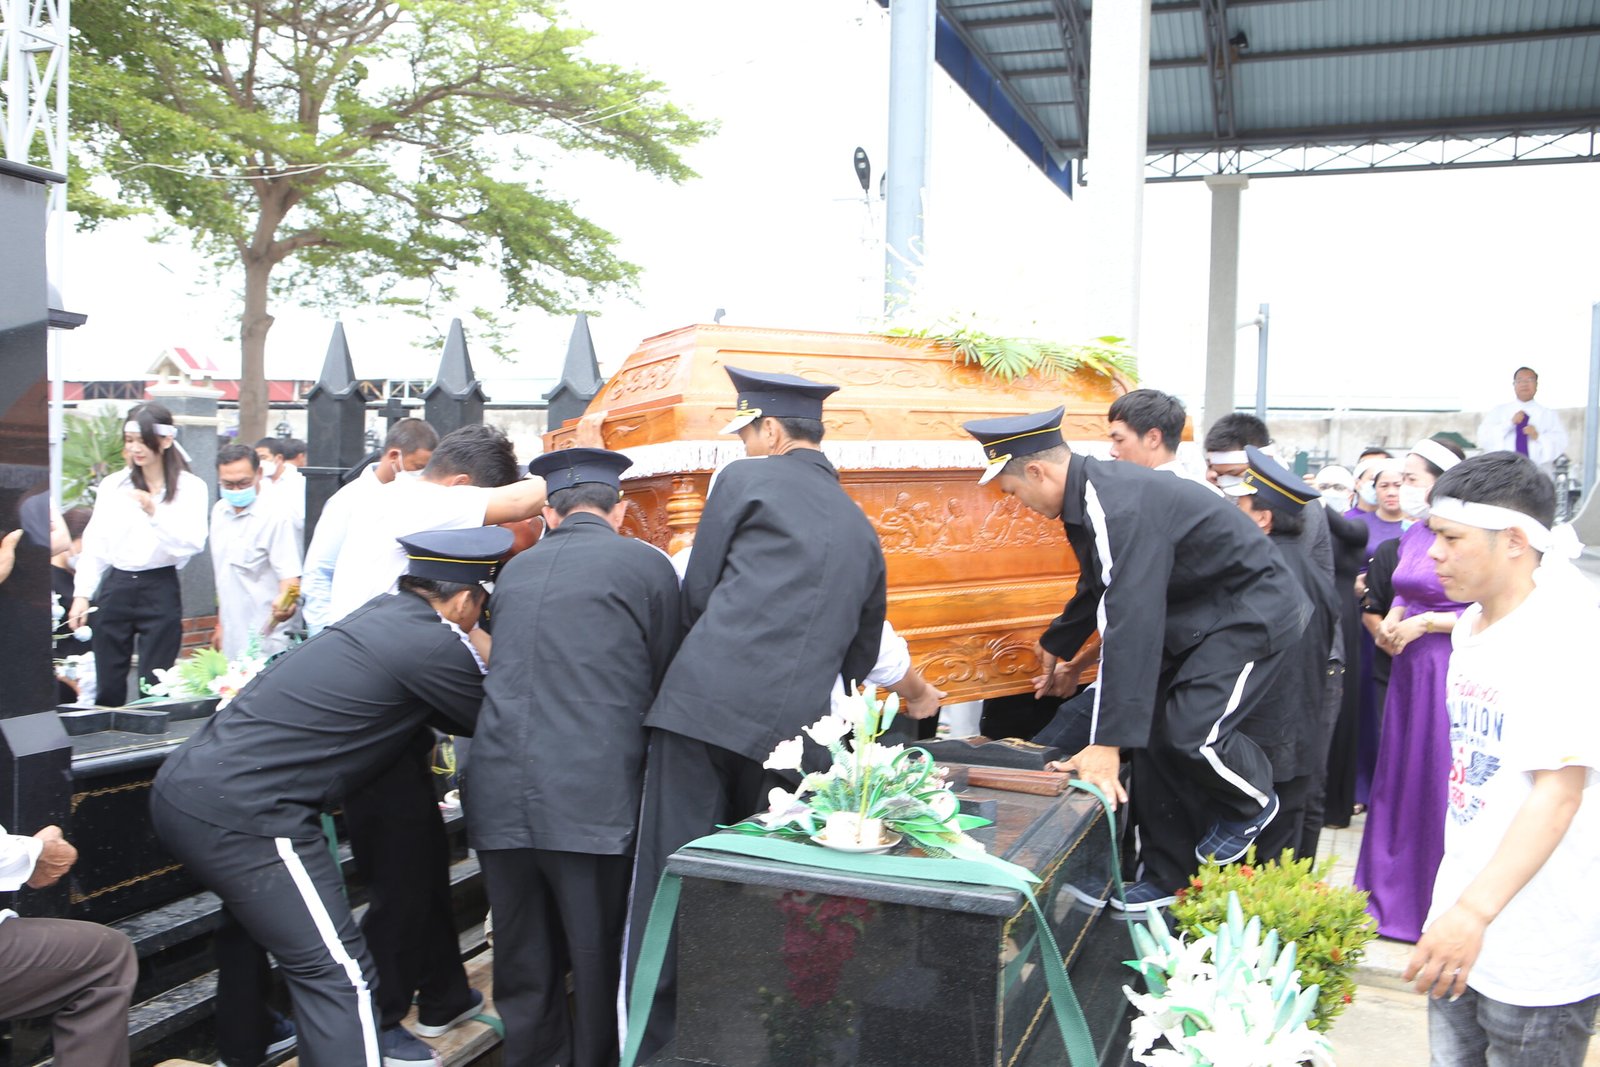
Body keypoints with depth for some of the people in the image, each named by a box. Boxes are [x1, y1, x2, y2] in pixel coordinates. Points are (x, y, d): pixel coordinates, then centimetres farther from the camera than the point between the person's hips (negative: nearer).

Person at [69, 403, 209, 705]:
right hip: (115, 588, 3)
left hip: (160, 591, -3)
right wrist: (82, 593, 4)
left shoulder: (191, 488, -1)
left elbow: (194, 543, -12)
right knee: (108, 688, 7)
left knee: (153, 687, -1)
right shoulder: (112, 485, 8)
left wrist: (155, 512, -22)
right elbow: (94, 544, 10)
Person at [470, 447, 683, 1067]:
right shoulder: (646, 565, 1)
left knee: (523, 963, 15)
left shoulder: (516, 570, 15)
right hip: (593, 799, -4)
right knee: (598, 962, 8)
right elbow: (667, 679, 7)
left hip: (498, 796, 5)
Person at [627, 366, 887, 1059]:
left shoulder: (746, 480, 4)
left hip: (707, 707, -5)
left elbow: (695, 596, 8)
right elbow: (862, 652, 24)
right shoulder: (860, 528, 20)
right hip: (796, 726, 5)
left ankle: (652, 1040, 7)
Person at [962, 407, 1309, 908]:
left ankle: (1252, 801, 13)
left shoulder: (1120, 509, -30)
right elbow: (1099, 587, 21)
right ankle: (1166, 878, 18)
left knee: (1191, 732, -21)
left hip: (1253, 612, -10)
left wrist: (1108, 742, -34)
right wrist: (1057, 643, 37)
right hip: (1197, 615, 10)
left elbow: (1129, 623, -35)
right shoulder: (1092, 491, 2)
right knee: (1153, 735, 6)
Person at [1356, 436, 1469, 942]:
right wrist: (1392, 620, 3)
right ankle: (1390, 894, 28)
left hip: (1447, 670, -8)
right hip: (1409, 666, 8)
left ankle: (1429, 905, 15)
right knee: (1397, 777, 14)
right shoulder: (1412, 535, 9)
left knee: (1435, 783, 0)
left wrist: (1423, 624, -16)